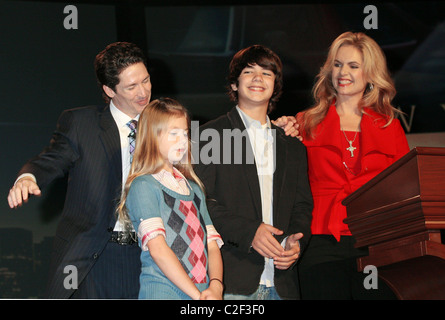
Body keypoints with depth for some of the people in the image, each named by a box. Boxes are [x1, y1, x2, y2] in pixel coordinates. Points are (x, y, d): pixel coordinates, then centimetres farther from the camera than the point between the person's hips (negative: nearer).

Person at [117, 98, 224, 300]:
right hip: (162, 292, -5)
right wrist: (197, 294, -15)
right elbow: (157, 249, -11)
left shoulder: (194, 188, 19)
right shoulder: (143, 186, -1)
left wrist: (215, 286, -7)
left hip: (202, 293, 5)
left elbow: (212, 245, 11)